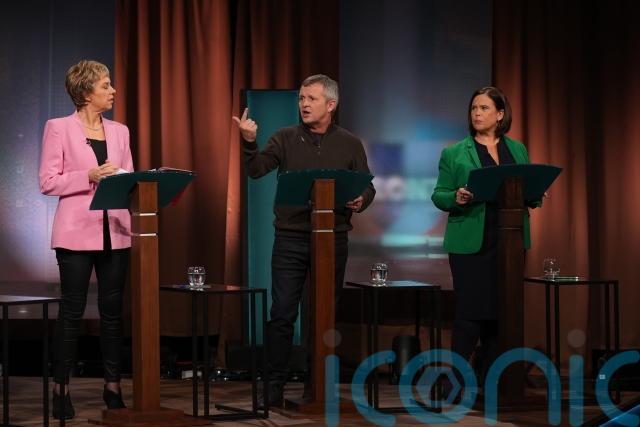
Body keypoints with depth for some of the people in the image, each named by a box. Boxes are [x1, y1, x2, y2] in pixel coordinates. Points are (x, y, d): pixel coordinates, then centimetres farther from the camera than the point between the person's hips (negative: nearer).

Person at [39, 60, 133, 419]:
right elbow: (48, 182, -7)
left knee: (113, 310, 7)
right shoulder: (59, 128, -2)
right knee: (72, 310, -1)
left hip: (115, 233, 5)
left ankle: (113, 386, 13)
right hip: (77, 234, -5)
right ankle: (61, 387, 8)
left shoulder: (119, 131, 12)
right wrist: (90, 176, -18)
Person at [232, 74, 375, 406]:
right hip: (290, 238, -1)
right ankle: (275, 385, 3)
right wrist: (249, 143, -26)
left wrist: (361, 201, -15)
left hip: (333, 239, 1)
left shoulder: (350, 144, 6)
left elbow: (367, 187, 7)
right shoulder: (285, 139, 4)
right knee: (282, 314, -3)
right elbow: (256, 169, -8)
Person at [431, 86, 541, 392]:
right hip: (470, 242, -3)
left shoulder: (518, 151, 13)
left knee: (501, 310, 6)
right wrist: (456, 198, -19)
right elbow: (438, 195, 2)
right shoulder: (454, 154, 4)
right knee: (469, 310, -8)